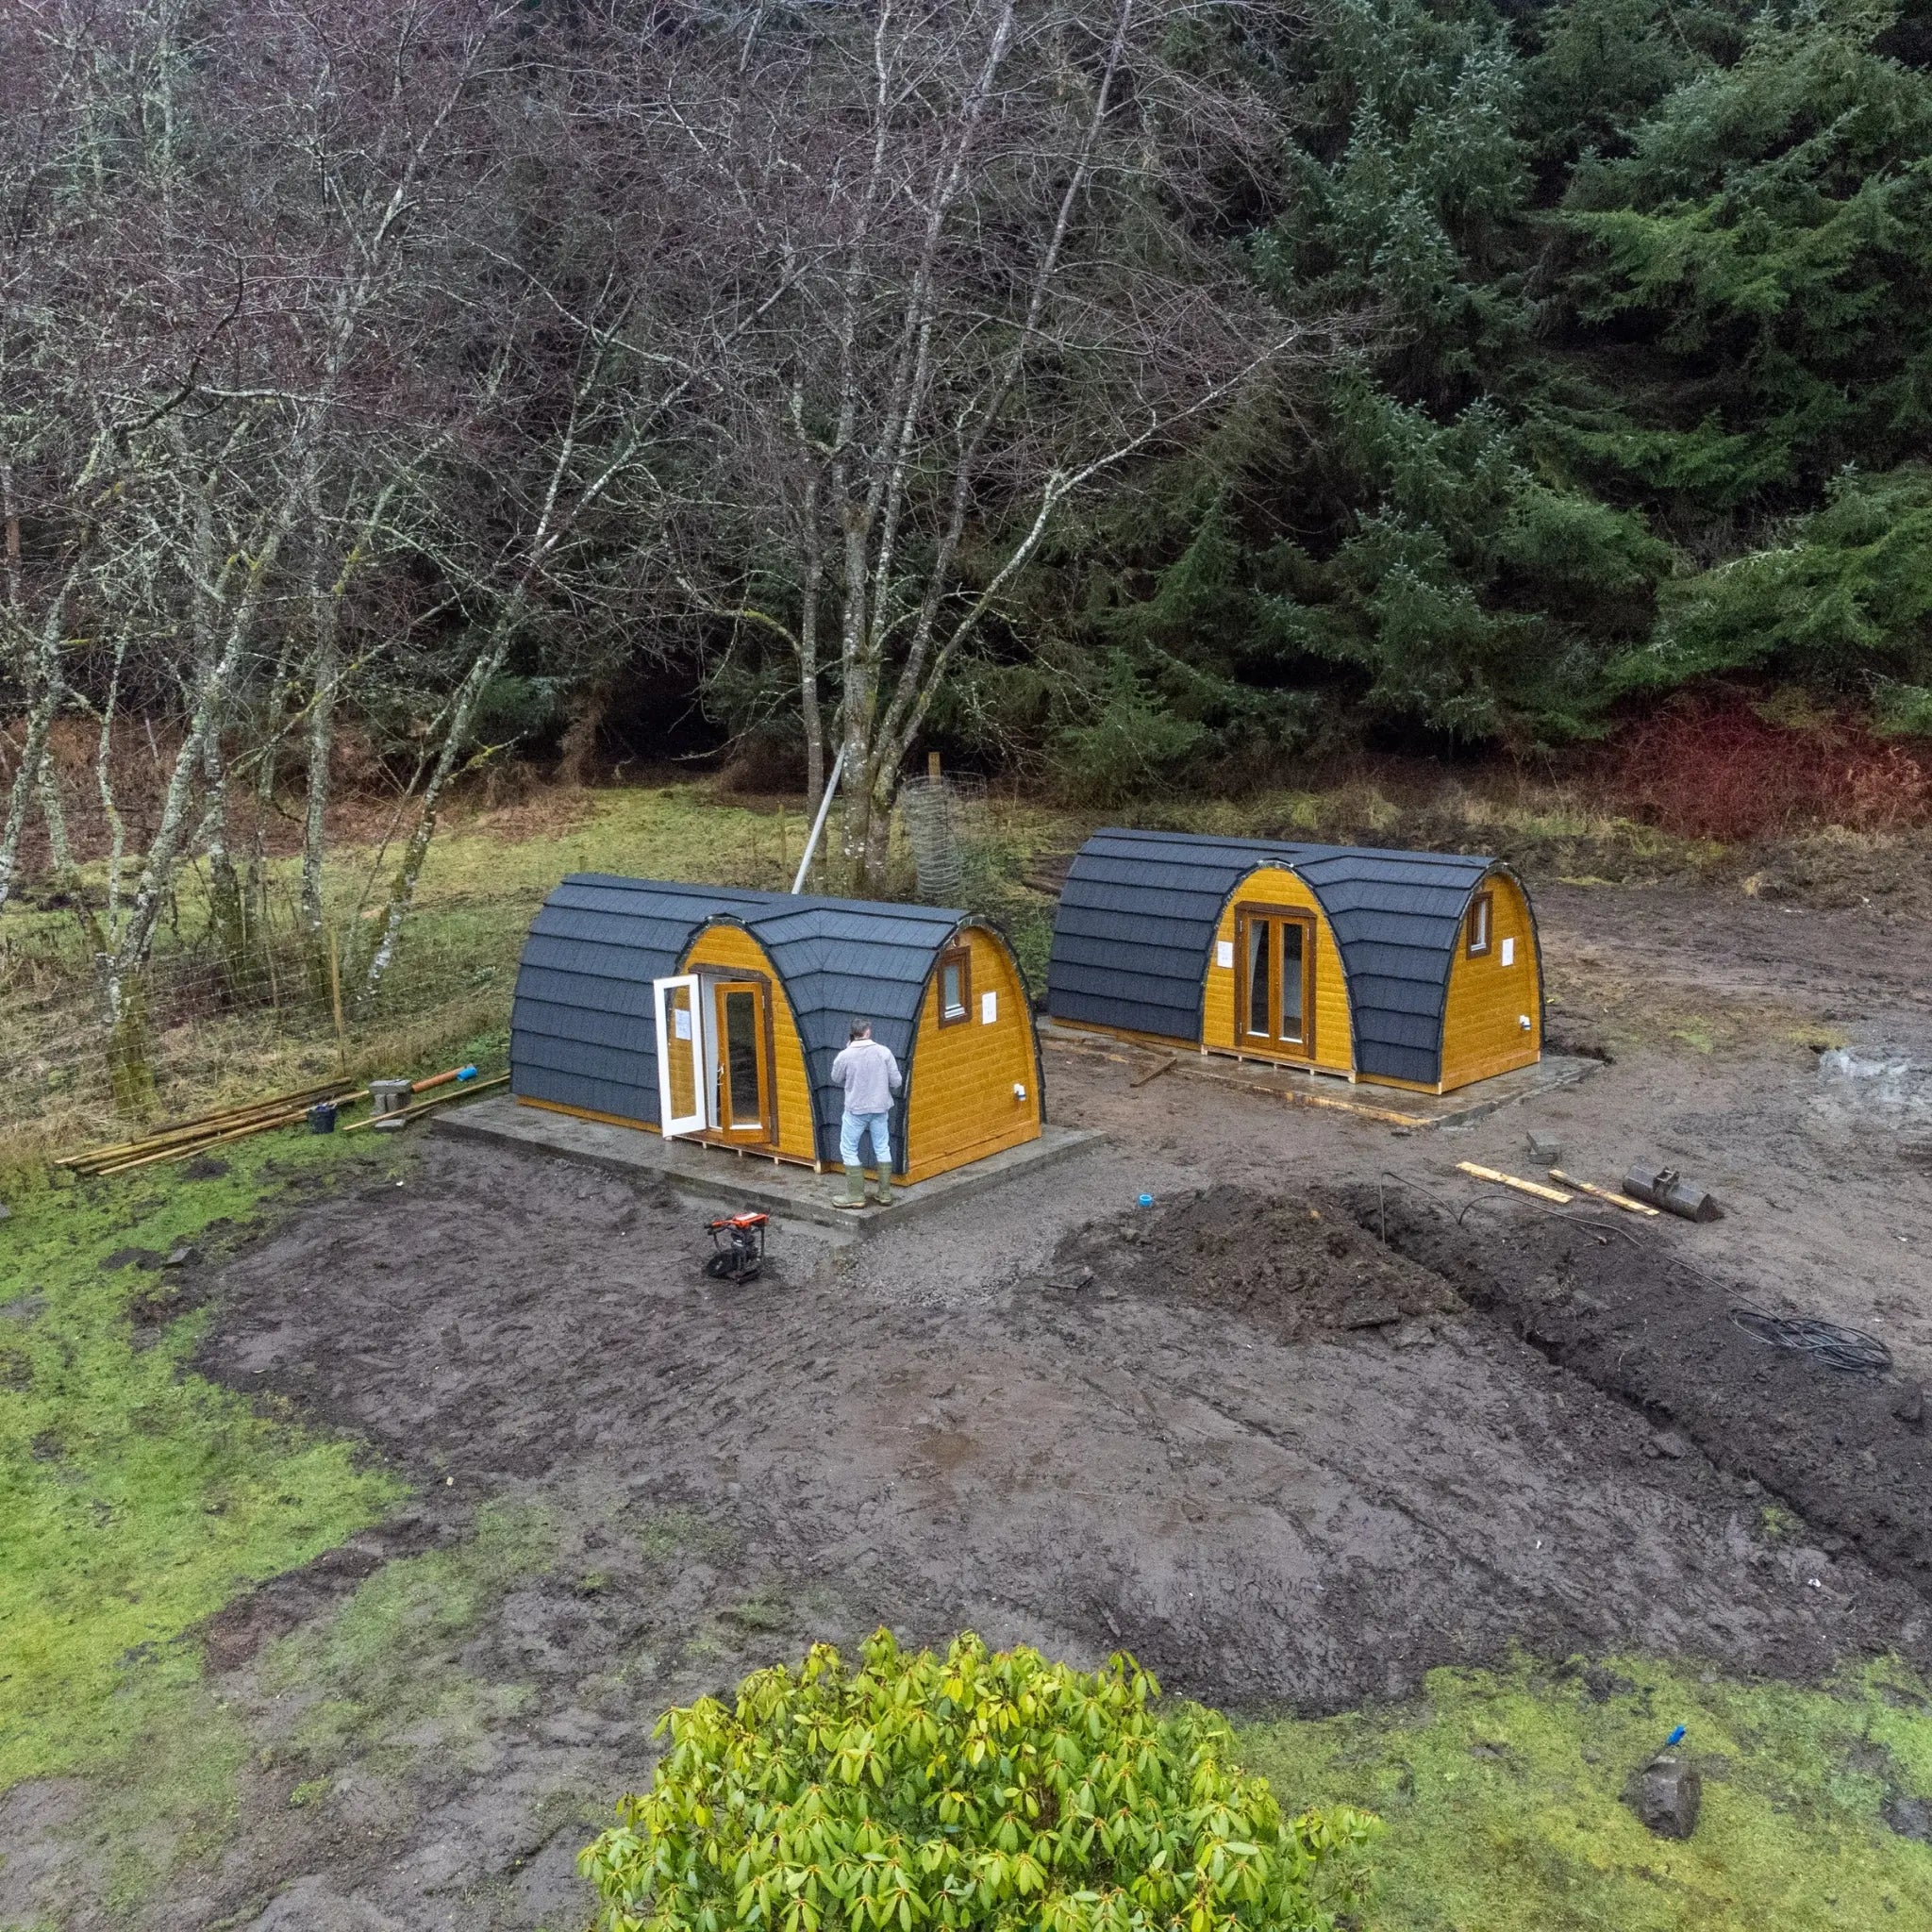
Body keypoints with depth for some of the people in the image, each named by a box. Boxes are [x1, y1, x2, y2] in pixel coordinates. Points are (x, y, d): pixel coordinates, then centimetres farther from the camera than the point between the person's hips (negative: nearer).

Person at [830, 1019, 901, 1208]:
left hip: (856, 1109, -3)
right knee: (882, 1149, 15)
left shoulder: (845, 1056, -14)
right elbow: (896, 1081, -4)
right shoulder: (884, 1052, -10)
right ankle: (885, 1194, 19)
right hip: (880, 1108, 3)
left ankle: (856, 1196, 10)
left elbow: (836, 1078, 5)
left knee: (849, 1150, 10)